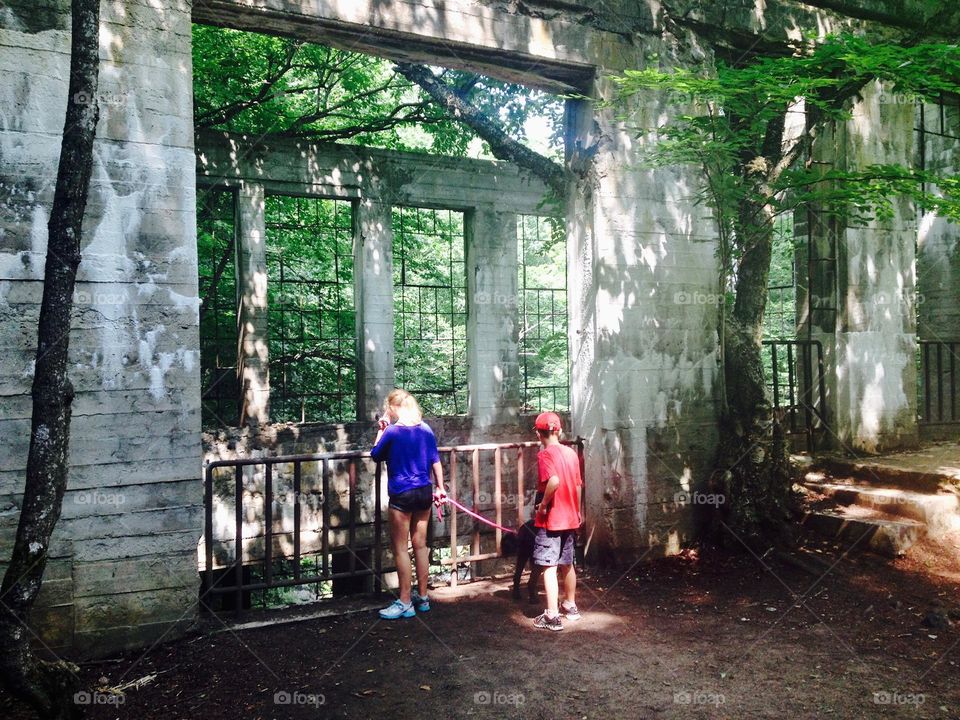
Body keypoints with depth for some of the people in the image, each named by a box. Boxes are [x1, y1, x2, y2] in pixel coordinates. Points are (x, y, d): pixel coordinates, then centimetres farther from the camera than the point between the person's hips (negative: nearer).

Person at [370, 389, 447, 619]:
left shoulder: (392, 431, -12)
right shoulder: (426, 430, 4)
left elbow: (376, 455, 2)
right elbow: (435, 461, 8)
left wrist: (381, 430, 9)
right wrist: (440, 488, 16)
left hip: (402, 495, -6)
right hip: (424, 492, 6)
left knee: (400, 548, 2)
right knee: (420, 545, 13)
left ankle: (405, 603, 4)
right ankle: (422, 597, 22)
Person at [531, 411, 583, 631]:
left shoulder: (545, 454, -14)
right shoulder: (571, 453, 7)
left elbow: (554, 481, -31)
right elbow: (578, 485, 12)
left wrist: (543, 504, -18)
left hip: (551, 520, -7)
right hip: (570, 518, 7)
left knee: (549, 567, -4)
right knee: (567, 564, 19)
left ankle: (552, 616, -5)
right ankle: (570, 606, 32)